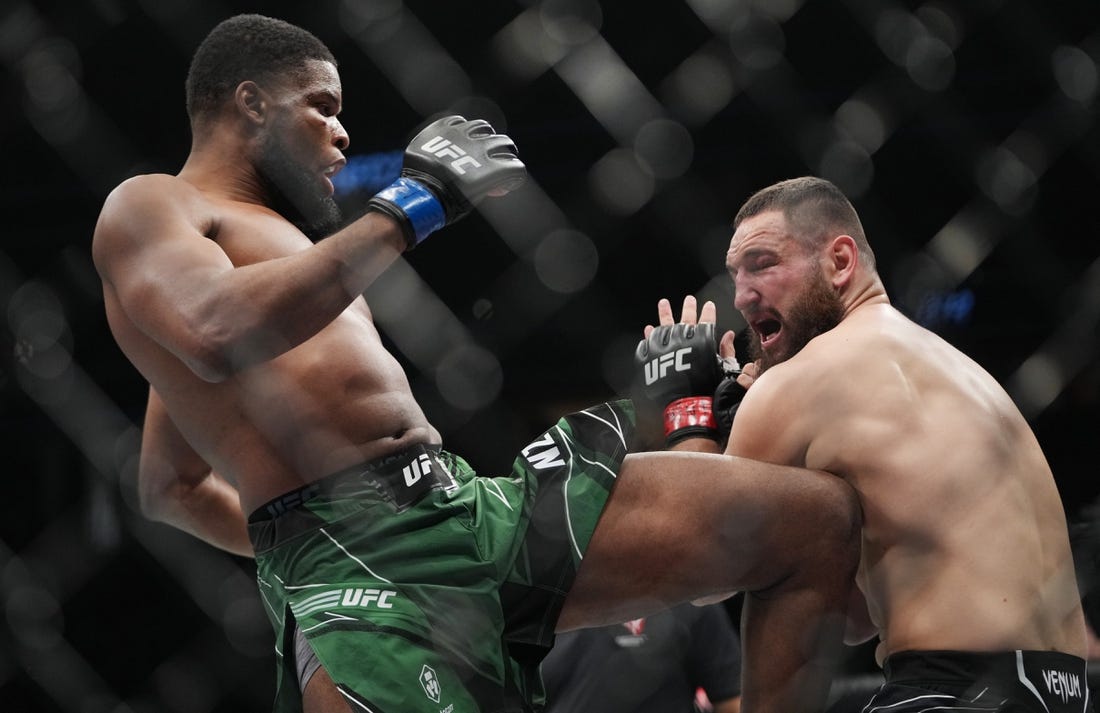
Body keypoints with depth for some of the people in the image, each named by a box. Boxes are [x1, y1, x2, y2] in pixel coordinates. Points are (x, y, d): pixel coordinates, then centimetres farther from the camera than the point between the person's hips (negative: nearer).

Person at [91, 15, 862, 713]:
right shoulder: (147, 210, 7)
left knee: (820, 519, 3)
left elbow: (172, 488, 39)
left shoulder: (272, 234, 33)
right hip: (358, 564, -9)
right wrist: (410, 206, -12)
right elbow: (218, 334, -19)